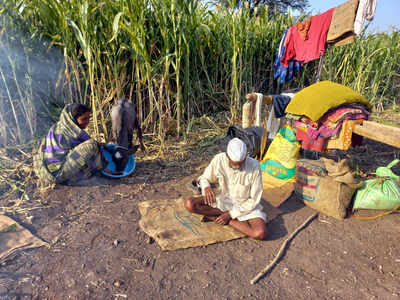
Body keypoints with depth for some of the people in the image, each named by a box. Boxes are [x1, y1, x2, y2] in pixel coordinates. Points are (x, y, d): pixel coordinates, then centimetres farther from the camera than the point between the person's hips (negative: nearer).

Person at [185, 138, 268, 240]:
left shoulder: (254, 167, -23)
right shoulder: (219, 159, -19)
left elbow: (254, 200, -14)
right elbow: (204, 178, -2)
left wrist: (231, 214, -17)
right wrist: (206, 187, -27)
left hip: (246, 205, -1)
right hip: (224, 200, 1)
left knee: (260, 233, -30)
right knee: (189, 204, -22)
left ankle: (216, 217, -13)